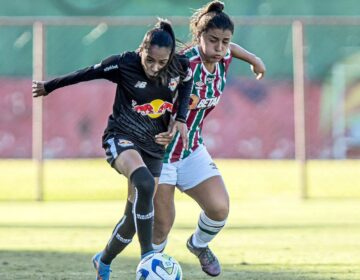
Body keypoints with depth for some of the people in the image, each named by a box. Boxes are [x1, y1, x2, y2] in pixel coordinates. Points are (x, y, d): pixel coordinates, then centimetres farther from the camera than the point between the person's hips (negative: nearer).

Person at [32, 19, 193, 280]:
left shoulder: (181, 68, -10)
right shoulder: (124, 63, -18)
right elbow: (87, 73, -4)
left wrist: (180, 119, -1)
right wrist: (48, 87, 9)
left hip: (153, 146, 4)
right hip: (121, 138, -4)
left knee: (136, 214, 6)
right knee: (145, 184, -35)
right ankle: (147, 255, -30)